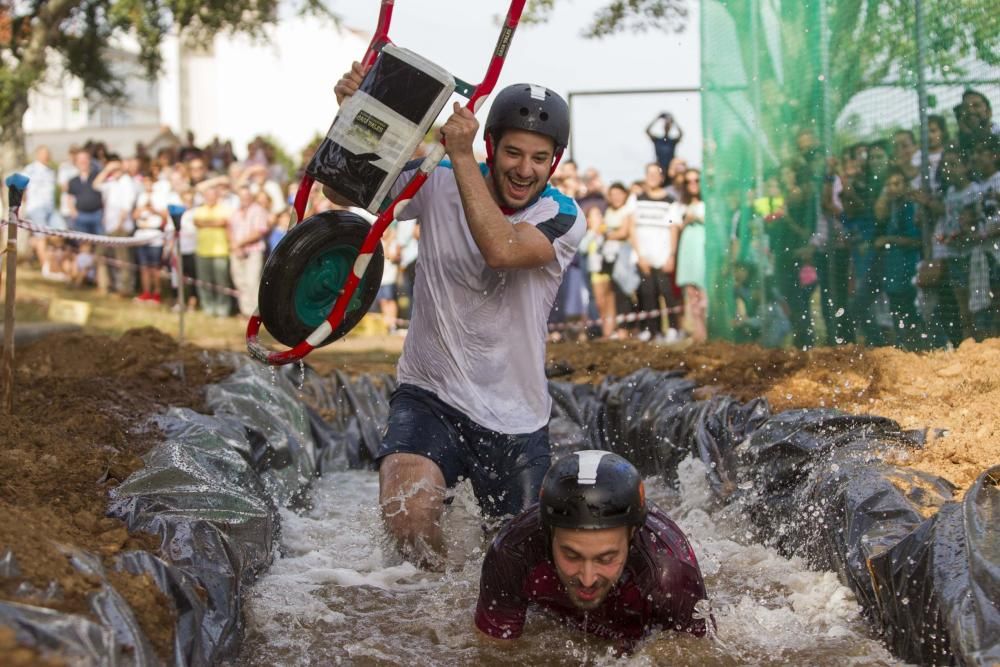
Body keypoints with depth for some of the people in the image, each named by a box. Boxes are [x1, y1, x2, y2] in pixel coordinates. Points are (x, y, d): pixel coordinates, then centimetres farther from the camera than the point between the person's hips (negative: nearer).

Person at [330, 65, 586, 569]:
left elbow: (501, 250, -30)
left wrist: (461, 156, -30)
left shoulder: (564, 220, -10)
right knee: (408, 516, -28)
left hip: (517, 420, 1)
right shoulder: (439, 185, -5)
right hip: (431, 396, 0)